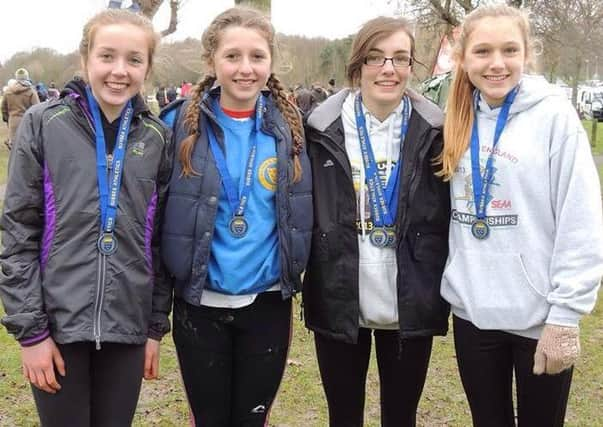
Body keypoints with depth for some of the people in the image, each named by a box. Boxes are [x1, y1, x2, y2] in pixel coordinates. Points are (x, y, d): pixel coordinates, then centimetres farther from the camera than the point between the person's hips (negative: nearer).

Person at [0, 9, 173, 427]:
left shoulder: (157, 137, 2)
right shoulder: (44, 124, -5)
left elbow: (160, 239, 6)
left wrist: (156, 325, 5)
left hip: (127, 325, 2)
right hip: (57, 320, -2)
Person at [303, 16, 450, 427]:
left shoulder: (433, 132, -2)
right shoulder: (323, 129, -3)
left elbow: (446, 218, 3)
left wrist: (445, 292, 0)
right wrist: (306, 281, -1)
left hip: (410, 305, 0)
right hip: (338, 302, 0)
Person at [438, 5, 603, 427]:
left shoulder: (553, 114, -9)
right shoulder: (458, 122, 6)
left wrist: (565, 315, -14)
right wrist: (457, 285, 7)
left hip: (539, 317, -4)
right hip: (472, 312, 4)